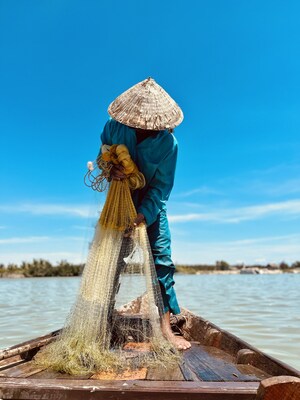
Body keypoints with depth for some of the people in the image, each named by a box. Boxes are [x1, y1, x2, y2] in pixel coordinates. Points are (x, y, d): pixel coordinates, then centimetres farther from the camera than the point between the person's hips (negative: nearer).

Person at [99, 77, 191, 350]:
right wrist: (110, 169, -22)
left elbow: (161, 187, -19)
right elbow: (102, 153, 2)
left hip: (151, 206, -1)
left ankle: (165, 327, 1)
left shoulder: (168, 142, -19)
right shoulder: (114, 126, -13)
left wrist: (143, 215, -31)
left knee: (162, 260, -7)